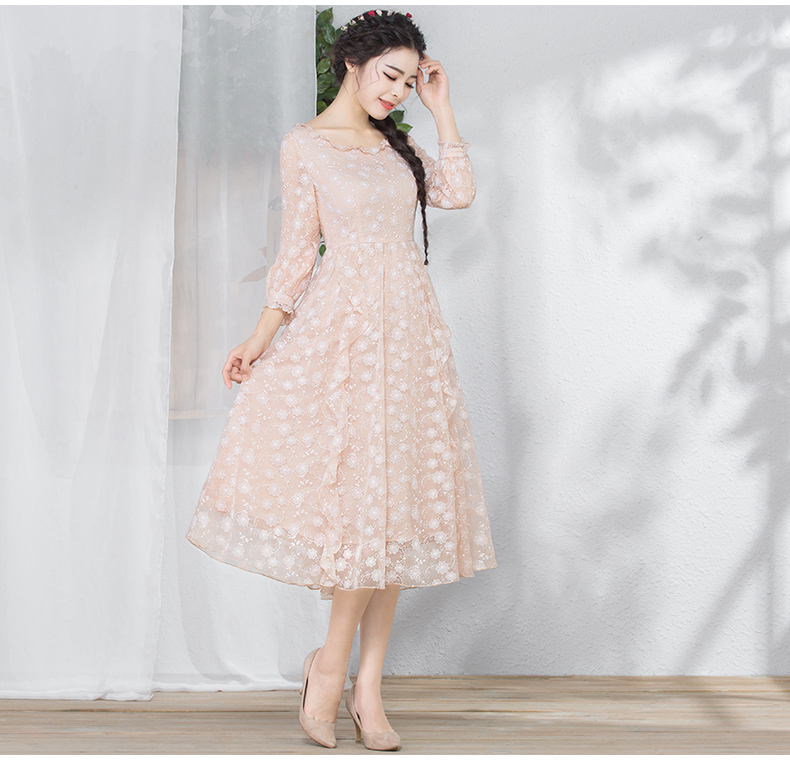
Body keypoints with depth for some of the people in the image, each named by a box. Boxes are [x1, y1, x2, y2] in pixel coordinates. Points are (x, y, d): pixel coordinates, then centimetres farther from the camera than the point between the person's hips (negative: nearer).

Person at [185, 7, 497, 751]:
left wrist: (441, 110, 5)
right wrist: (262, 334, -10)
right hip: (344, 321, -5)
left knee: (395, 494, 2)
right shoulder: (304, 145, 0)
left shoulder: (396, 143, 15)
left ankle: (367, 687, 7)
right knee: (362, 491, -10)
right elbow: (297, 248, -2)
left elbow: (459, 192, 2)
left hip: (409, 325, 5)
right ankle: (332, 664, 7)